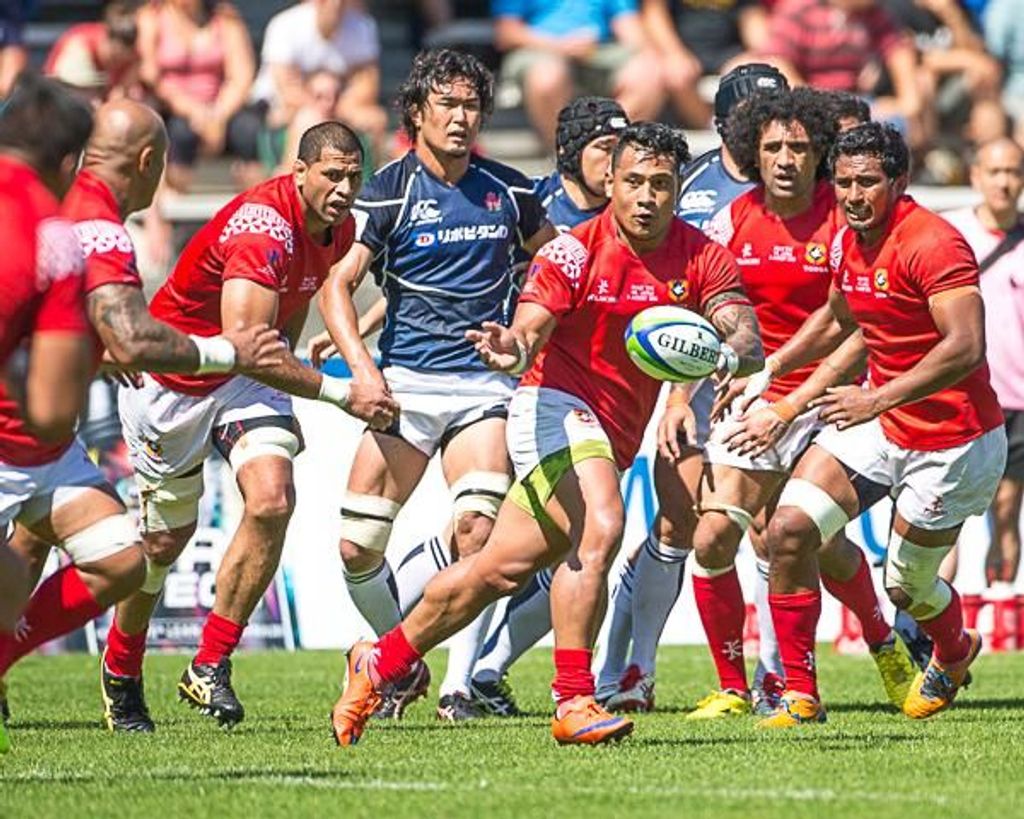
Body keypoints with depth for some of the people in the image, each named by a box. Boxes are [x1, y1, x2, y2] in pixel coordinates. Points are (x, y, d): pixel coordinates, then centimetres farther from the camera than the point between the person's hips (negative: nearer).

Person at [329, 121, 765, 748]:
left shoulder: (702, 258, -3)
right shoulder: (574, 251, -12)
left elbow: (749, 337, -13)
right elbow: (531, 329, -21)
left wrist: (732, 353, -38)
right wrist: (512, 347, -46)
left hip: (613, 438, 6)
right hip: (556, 410, -6)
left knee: (501, 570, 10)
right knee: (599, 528, -30)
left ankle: (380, 663, 26)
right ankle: (573, 703, -26)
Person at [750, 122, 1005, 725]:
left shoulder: (932, 244, -23)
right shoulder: (849, 244, 3)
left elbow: (966, 348, -31)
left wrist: (877, 400, -32)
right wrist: (769, 371, 16)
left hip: (953, 443, -7)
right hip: (880, 426, 7)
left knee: (906, 587, 7)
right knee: (789, 529, -10)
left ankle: (955, 652, 44)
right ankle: (800, 695, -1)